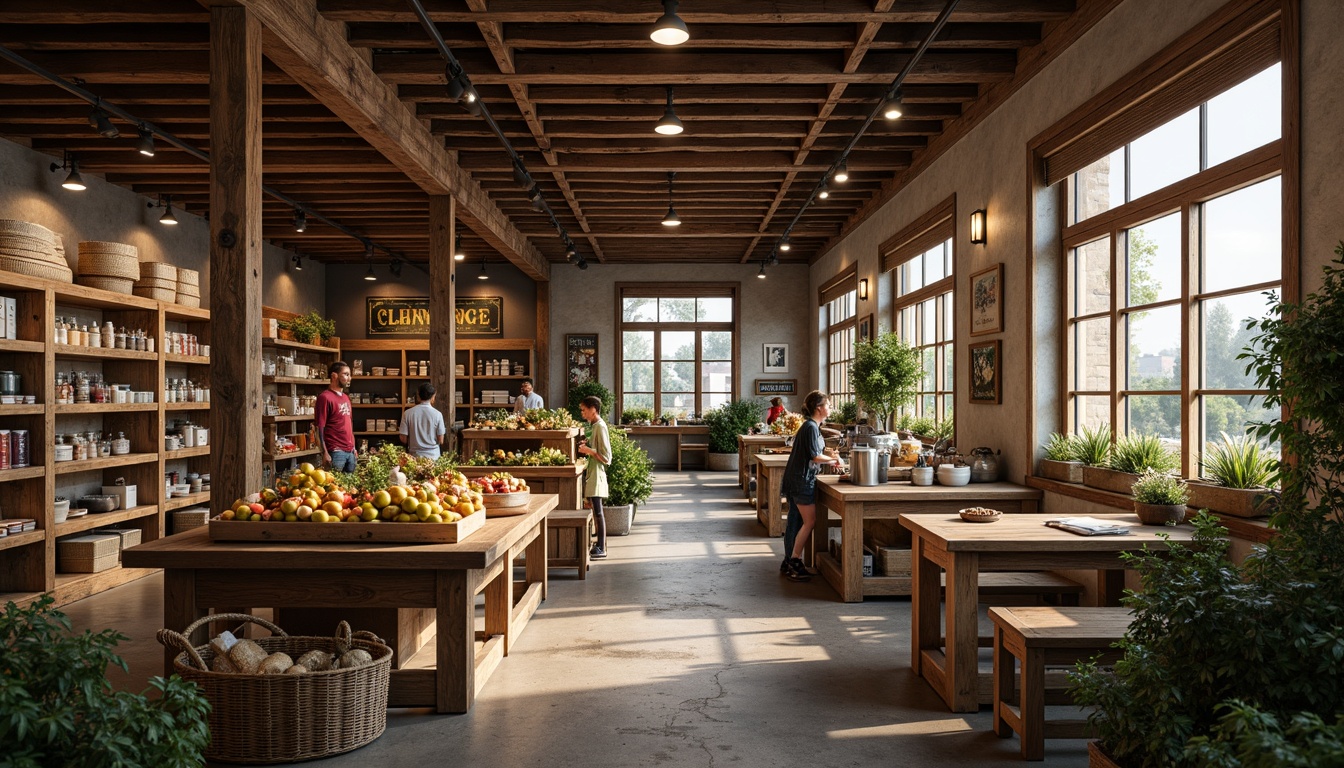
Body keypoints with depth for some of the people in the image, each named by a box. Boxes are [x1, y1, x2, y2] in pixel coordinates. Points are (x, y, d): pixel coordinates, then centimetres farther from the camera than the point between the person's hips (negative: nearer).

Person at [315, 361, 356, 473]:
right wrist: (325, 453, -18)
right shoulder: (325, 397, -10)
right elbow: (319, 428, -13)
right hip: (335, 452, -8)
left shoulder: (346, 397, 15)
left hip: (350, 451, 8)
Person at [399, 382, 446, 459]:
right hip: (433, 456, -1)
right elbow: (441, 441, -5)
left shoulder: (408, 413, -5)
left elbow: (404, 439, -3)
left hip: (414, 456, 1)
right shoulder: (437, 414, -8)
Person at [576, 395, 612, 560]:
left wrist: (589, 450, -18)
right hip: (590, 473, 10)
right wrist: (586, 445, 7)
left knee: (597, 512, -5)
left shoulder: (600, 426, -15)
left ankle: (601, 548, -1)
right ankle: (600, 545, 19)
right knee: (595, 512, 12)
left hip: (596, 474, -10)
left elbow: (606, 457, -17)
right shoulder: (593, 425, 13)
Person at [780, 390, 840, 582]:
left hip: (796, 479, 10)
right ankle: (793, 561, -2)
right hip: (802, 480, -10)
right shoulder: (811, 427, -15)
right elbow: (815, 457, -19)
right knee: (809, 521, -5)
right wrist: (834, 459, -5)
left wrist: (830, 459, 14)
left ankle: (789, 562, 18)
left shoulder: (811, 426, 16)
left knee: (795, 521, 12)